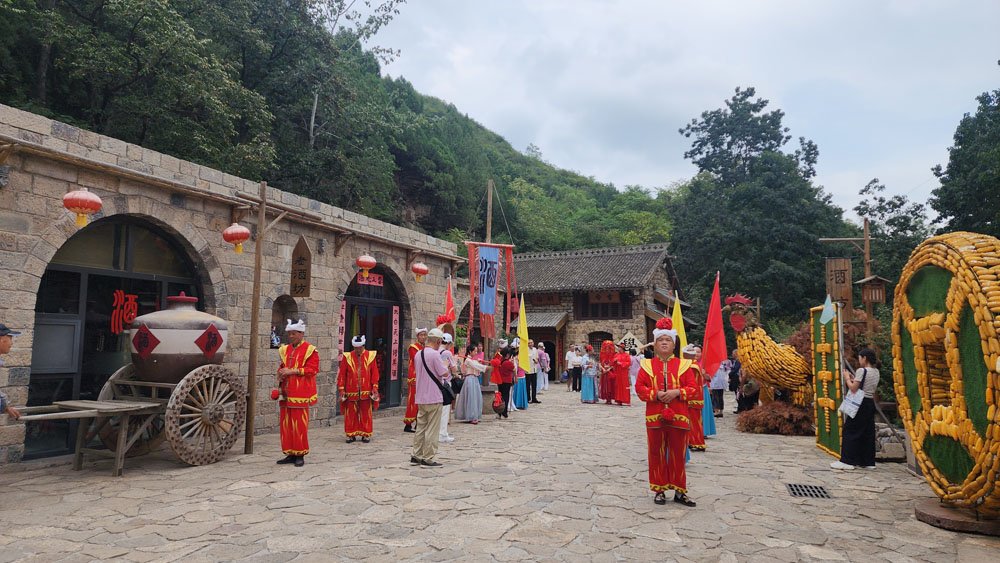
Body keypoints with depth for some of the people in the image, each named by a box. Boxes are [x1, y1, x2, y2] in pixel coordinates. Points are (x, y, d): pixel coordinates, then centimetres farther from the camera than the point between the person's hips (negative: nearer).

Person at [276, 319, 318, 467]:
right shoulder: (285, 349, 16)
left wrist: (292, 371, -17)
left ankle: (300, 455, 6)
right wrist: (281, 373, 3)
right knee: (286, 424, 8)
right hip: (286, 393, 6)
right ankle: (290, 454, 18)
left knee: (299, 425, -3)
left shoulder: (310, 350, -4)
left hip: (300, 394, -6)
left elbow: (312, 369, -11)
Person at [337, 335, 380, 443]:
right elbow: (342, 374, 1)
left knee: (366, 414, 6)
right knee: (350, 414, 5)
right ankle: (351, 434, 16)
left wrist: (374, 387, -2)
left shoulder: (370, 356, 0)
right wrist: (341, 389, -2)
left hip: (366, 391, 0)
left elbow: (374, 373, 3)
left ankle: (366, 434, 16)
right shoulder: (347, 357, -1)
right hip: (351, 392, 0)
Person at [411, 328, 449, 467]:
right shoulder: (435, 354, -17)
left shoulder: (418, 354, 9)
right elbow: (445, 373, -14)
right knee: (432, 429, 0)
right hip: (434, 397, -8)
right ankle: (428, 458, 4)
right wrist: (445, 363, 5)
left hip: (420, 397, 8)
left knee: (420, 427, 14)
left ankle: (416, 456, 19)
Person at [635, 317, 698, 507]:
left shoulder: (683, 366, 4)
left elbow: (692, 388, 1)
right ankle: (659, 490, 17)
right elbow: (639, 387, 0)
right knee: (657, 454, 6)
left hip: (678, 417, 0)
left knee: (678, 454, 6)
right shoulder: (647, 365, 3)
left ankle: (679, 491, 18)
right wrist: (656, 394, -15)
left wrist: (677, 392, -16)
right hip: (654, 416, 0)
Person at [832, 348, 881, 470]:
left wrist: (847, 378, -1)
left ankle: (847, 461, -3)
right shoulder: (876, 372, 11)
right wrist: (853, 378, 11)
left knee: (850, 431, -3)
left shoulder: (861, 370, -15)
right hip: (870, 403, 8)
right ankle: (868, 461, 14)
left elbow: (853, 388, -15)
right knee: (868, 432, 11)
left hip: (860, 403, -8)